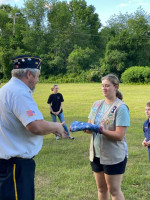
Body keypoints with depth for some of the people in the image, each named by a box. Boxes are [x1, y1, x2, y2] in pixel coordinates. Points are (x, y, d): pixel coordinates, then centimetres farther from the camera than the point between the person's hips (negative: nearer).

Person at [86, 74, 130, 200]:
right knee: (101, 188, 17)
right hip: (96, 154, 6)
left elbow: (119, 136, -20)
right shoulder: (97, 104, 5)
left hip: (114, 156, -6)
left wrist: (101, 130, -31)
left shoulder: (121, 108, -14)